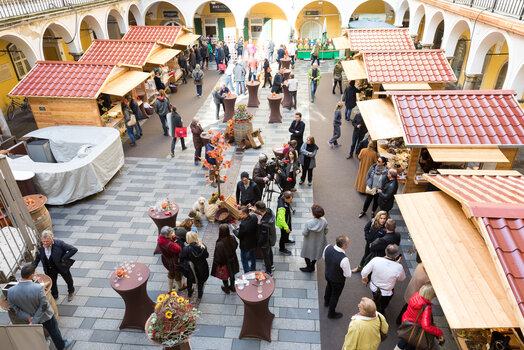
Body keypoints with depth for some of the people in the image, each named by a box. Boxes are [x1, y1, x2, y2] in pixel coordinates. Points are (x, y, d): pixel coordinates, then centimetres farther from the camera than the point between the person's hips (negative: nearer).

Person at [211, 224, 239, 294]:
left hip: (224, 263, -4)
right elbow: (236, 246, -1)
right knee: (232, 274, 29)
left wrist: (216, 263, -6)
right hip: (232, 261, 4)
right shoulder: (232, 238, -22)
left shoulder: (219, 244, -38)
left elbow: (217, 257, -26)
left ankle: (226, 289, 48)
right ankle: (232, 287, 51)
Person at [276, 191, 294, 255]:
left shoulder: (284, 198, -17)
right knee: (284, 235, 14)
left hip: (288, 221, 9)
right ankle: (281, 249, 39)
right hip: (283, 223, -9)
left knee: (288, 231, 33)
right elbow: (281, 219, -36)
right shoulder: (282, 207, -43)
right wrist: (286, 228, -27)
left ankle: (286, 240, 64)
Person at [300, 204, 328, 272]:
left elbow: (304, 234, -22)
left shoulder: (308, 223, -34)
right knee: (316, 253, 30)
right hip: (319, 242, 3)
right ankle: (312, 266, 51)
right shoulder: (324, 221, -25)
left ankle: (309, 267, 45)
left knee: (307, 254, 25)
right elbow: (325, 232, -9)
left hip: (310, 242, -3)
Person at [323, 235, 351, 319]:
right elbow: (348, 275, -26)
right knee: (335, 296, 22)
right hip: (337, 280, -6)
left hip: (327, 274, 6)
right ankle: (331, 313, 49)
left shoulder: (328, 248, -25)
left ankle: (326, 302, 66)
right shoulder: (344, 259, -42)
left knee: (329, 287, 36)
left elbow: (323, 257, -2)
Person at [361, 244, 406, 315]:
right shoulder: (398, 267, -32)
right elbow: (402, 278, -8)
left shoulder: (375, 260, -30)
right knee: (381, 309, 29)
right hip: (387, 293, -2)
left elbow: (364, 272, -19)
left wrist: (364, 278, 4)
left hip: (373, 287, 2)